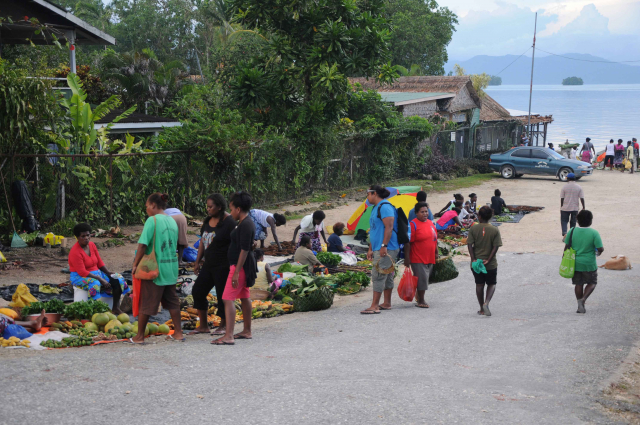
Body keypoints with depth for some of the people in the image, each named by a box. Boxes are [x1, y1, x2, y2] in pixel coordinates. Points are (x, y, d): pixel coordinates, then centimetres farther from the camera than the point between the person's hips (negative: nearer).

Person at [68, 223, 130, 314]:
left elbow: (99, 262, 14)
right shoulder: (75, 252, -19)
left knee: (117, 280, -8)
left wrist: (108, 273, -2)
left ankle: (116, 308, -2)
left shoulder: (92, 245, 5)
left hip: (96, 273, 8)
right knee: (95, 284, -39)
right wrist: (100, 279, -24)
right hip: (79, 277, -8)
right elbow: (82, 272, -23)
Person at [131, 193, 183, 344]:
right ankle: (178, 333, 18)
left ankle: (139, 336, 9)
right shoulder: (172, 221, 9)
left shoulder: (152, 220, -13)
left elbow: (143, 245, -17)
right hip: (171, 268, 7)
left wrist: (135, 265, -10)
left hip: (154, 268, -7)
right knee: (172, 300, 16)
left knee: (146, 302, 2)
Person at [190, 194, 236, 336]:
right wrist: (198, 261, 17)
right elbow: (202, 241, 18)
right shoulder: (208, 220, 10)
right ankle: (203, 326, 18)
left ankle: (223, 326, 18)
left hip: (223, 266, -9)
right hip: (209, 264, 9)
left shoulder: (229, 222, -15)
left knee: (222, 295, 0)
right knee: (198, 291, 8)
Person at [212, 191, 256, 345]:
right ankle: (247, 331, 26)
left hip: (240, 266, -11)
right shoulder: (247, 223, 12)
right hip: (243, 266, 11)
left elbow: (244, 250, -23)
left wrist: (236, 272, -24)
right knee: (244, 298, 17)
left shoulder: (245, 225, -19)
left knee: (228, 298, -12)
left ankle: (228, 336, -17)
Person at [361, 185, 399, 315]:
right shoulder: (376, 208, 20)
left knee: (378, 276, -12)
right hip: (378, 249, 11)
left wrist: (384, 246, -25)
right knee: (387, 276, 14)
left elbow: (389, 227, -22)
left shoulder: (385, 207, -13)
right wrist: (370, 249, 23)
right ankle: (387, 303, 20)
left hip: (386, 249, -11)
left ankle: (374, 306, -14)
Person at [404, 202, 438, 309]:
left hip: (430, 258, 7)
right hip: (418, 259, -7)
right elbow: (408, 243, -14)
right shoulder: (413, 224, -11)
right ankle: (421, 301, 2)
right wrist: (407, 258, -16)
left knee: (425, 279, 14)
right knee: (422, 279, -6)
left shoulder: (431, 223, 13)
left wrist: (436, 253, 20)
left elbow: (434, 240, 22)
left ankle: (419, 295, 31)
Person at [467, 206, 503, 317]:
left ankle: (482, 309, 16)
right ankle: (486, 303, -12)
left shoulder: (473, 229, -4)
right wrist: (488, 260, -11)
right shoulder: (495, 230, -5)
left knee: (479, 285, 11)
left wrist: (473, 259, -10)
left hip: (476, 262, 1)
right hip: (491, 264, -1)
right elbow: (496, 247, -11)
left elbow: (469, 245, -9)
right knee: (491, 284, 12)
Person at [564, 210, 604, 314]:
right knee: (592, 283, 14)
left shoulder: (572, 231, -6)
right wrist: (599, 251, 8)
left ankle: (580, 306, 17)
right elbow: (600, 248, -16)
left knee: (578, 284, 14)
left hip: (575, 263, 3)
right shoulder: (594, 233, -14)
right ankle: (583, 299, -8)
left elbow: (567, 247, -1)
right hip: (589, 264, -3)